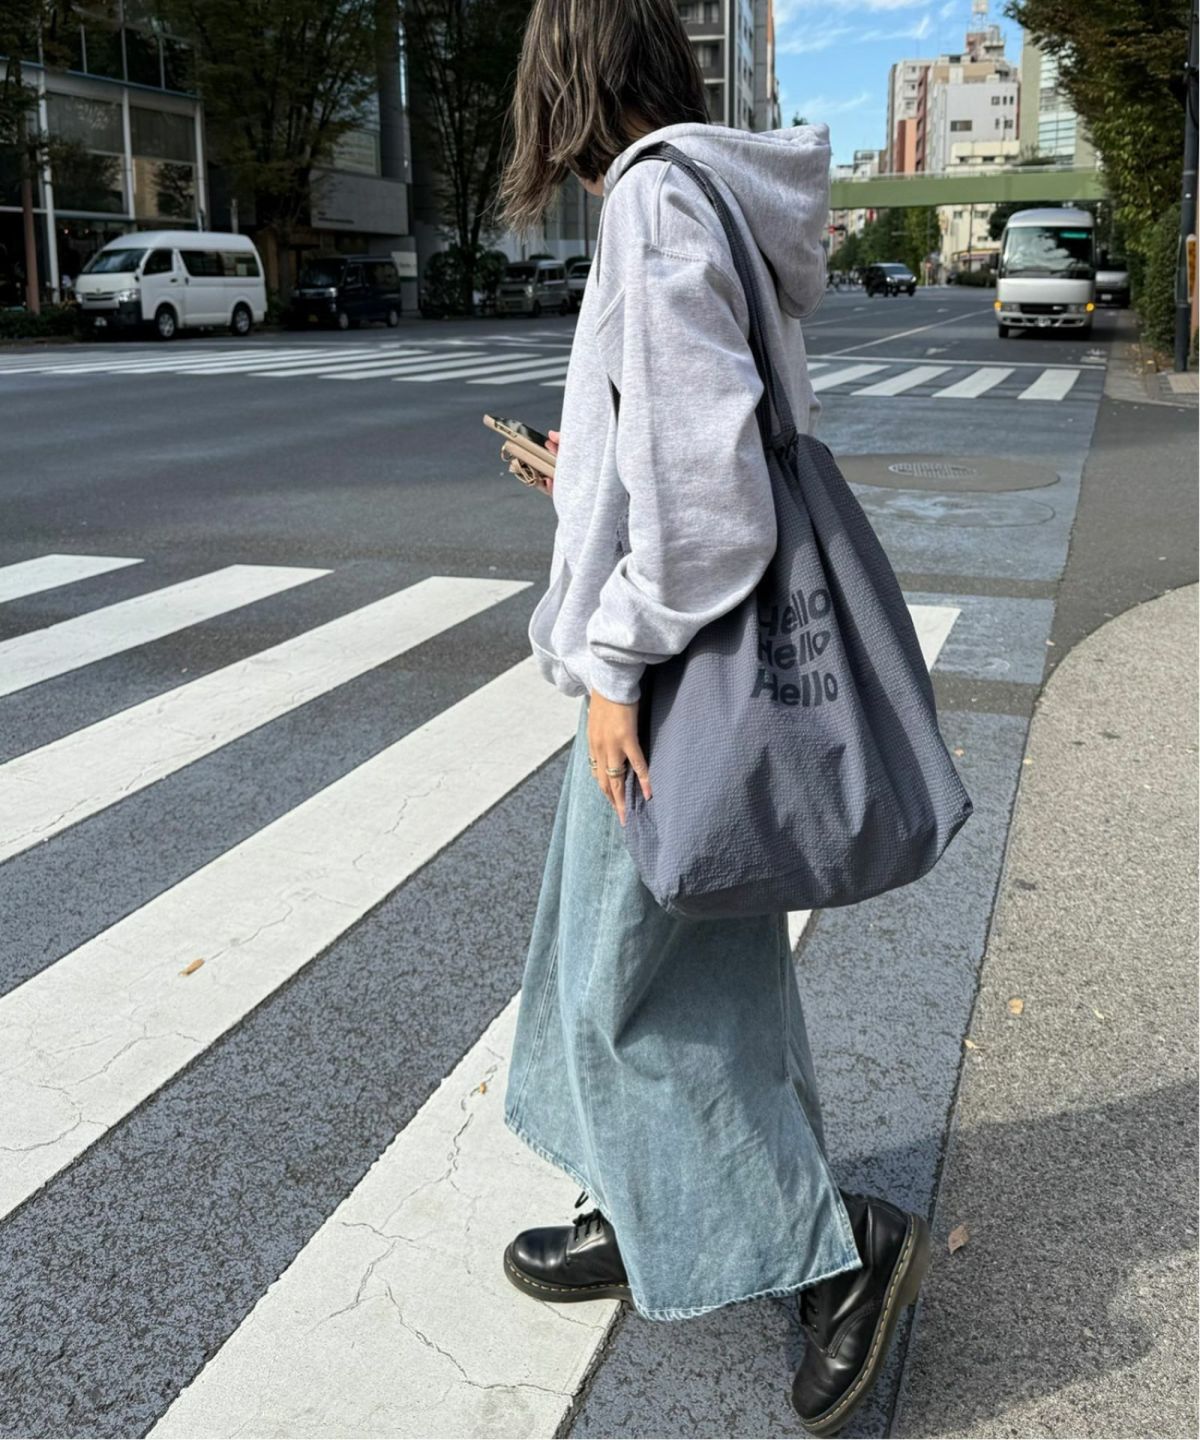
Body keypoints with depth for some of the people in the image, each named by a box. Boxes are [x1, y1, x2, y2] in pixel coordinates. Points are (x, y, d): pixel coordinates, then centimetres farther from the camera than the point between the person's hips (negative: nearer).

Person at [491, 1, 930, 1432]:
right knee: (644, 948, 18)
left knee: (634, 973, 2)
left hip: (673, 665, -10)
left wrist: (618, 661, -20)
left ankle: (840, 1243, 13)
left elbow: (699, 462, -26)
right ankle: (649, 1220, 34)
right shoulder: (721, 198, 14)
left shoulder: (655, 199, -16)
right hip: (715, 648, 10)